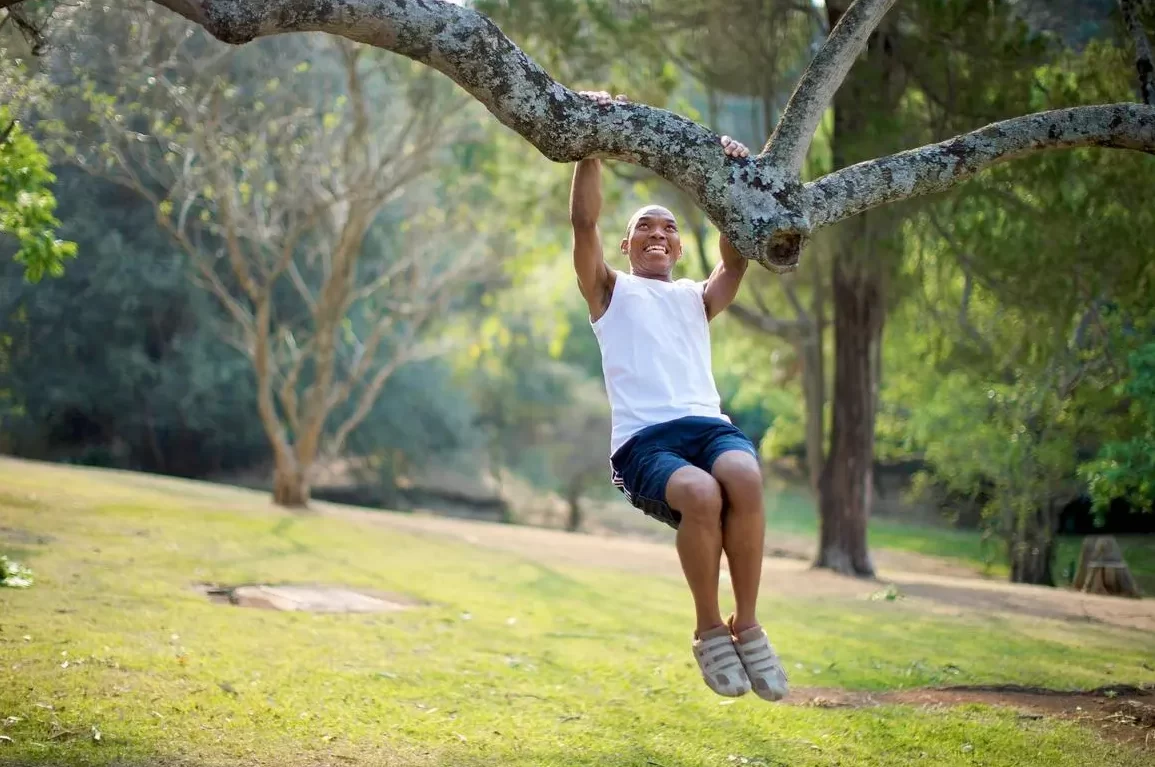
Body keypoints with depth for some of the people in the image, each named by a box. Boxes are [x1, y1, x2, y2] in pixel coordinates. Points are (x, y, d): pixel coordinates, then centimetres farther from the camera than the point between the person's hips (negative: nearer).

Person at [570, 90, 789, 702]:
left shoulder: (697, 298, 31)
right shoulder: (611, 292, 23)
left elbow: (738, 254, 15)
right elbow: (584, 223, 8)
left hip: (709, 426, 3)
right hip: (644, 441, -3)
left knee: (744, 477, -35)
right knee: (700, 494, -37)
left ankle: (747, 626, -22)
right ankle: (709, 630, -15)